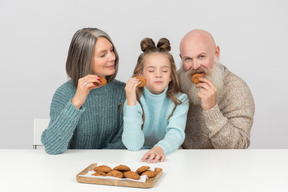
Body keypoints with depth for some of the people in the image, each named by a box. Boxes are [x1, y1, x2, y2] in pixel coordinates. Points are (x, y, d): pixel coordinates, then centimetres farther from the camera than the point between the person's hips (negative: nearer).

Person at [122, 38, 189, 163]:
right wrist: (131, 104, -24)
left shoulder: (180, 101, -1)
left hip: (169, 156, 1)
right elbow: (133, 145, -16)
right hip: (139, 159, -1)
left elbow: (176, 133, -17)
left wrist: (160, 148, -37)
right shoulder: (134, 101, -5)